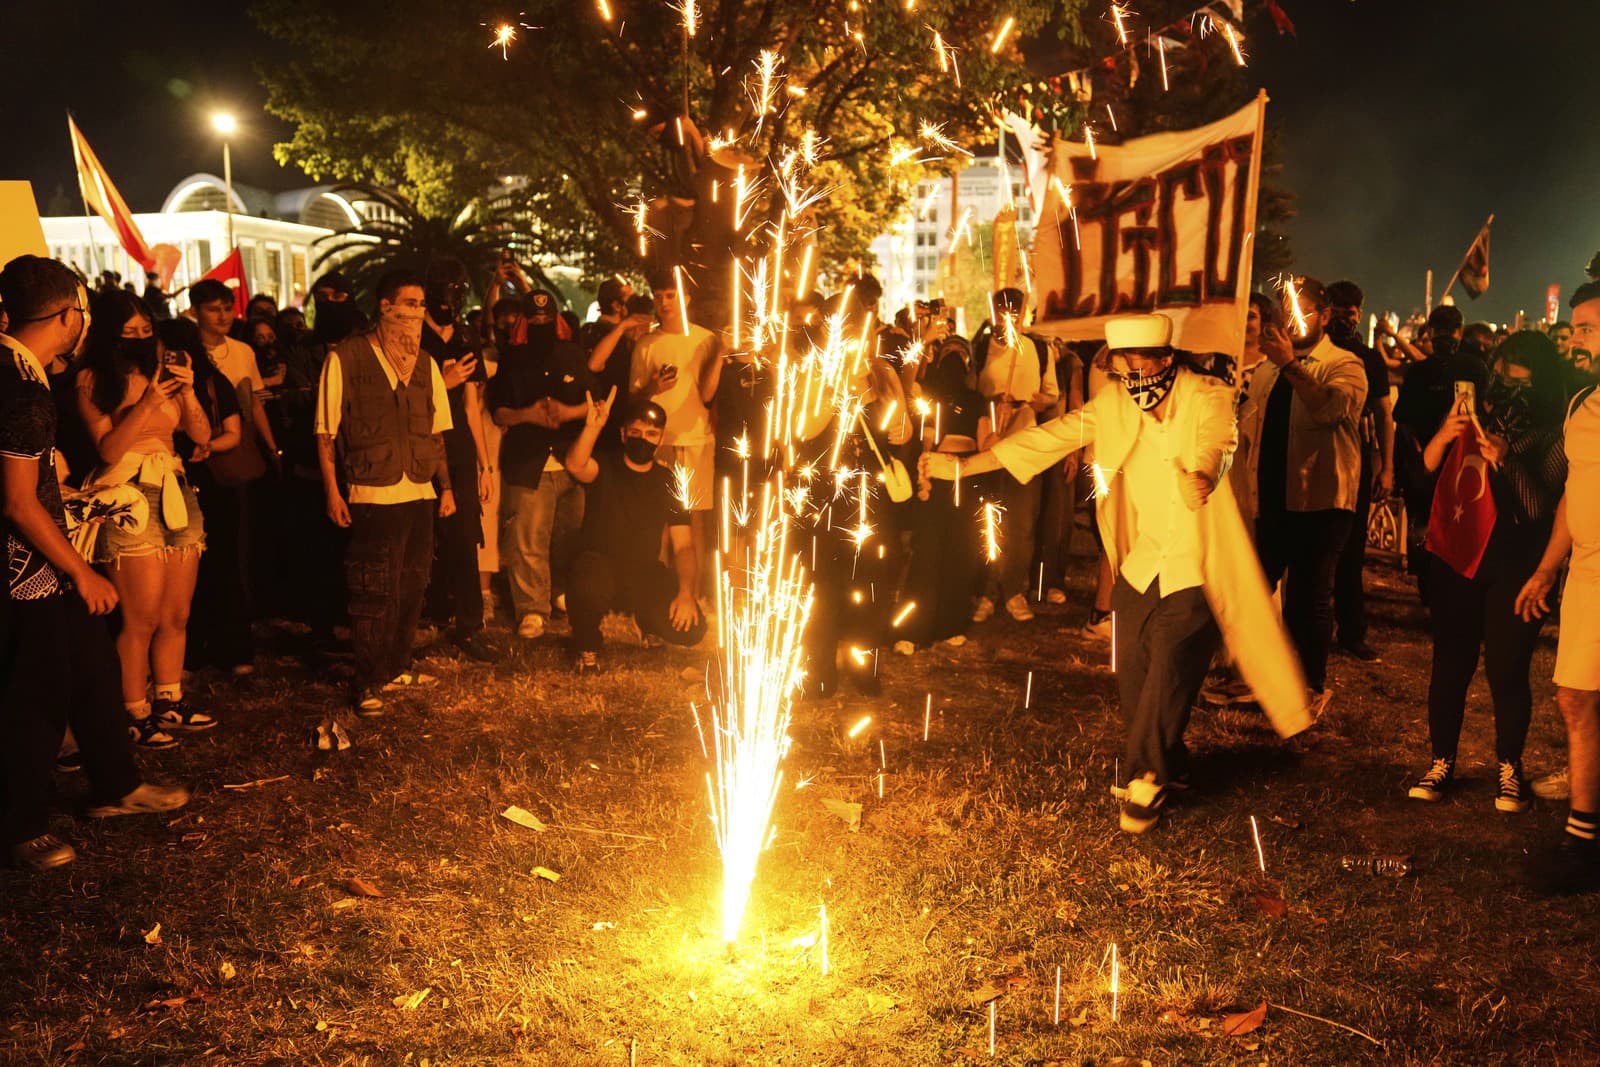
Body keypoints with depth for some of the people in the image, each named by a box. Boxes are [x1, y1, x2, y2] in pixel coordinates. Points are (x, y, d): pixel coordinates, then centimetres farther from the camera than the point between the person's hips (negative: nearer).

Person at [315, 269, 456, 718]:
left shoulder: (425, 363, 12)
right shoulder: (346, 359, -4)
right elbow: (326, 431, -4)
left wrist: (445, 486, 11)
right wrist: (332, 491, -9)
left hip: (420, 494, 6)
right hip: (373, 495, -5)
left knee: (412, 586, 11)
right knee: (375, 593, -2)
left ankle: (397, 667, 26)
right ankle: (368, 683, 9)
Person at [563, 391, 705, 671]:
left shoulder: (669, 483, 7)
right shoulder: (604, 467, 0)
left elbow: (683, 546, 3)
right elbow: (575, 465, -26)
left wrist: (686, 592, -13)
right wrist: (593, 426, -40)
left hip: (645, 575, 3)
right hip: (599, 565, -3)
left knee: (691, 628, -21)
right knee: (589, 589, -41)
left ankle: (644, 618, 19)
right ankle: (587, 646, -4)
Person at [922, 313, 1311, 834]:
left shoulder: (1210, 399, -17)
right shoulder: (1113, 404, -3)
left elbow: (1214, 441, -37)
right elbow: (1050, 436, -2)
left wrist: (1200, 475, -63)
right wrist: (963, 465, -6)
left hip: (1194, 570, -5)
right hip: (1139, 563, 5)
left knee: (1170, 670, -12)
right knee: (1133, 673, 8)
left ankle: (1145, 777, 7)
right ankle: (1167, 767, 30)